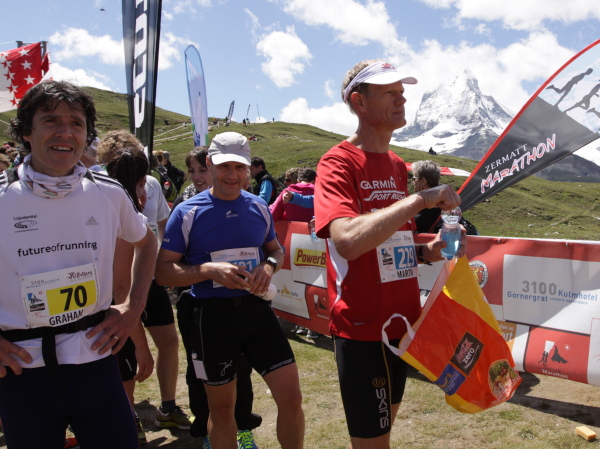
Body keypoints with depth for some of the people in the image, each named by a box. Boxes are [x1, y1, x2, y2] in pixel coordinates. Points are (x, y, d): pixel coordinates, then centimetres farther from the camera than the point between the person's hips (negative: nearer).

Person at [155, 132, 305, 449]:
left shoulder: (259, 207, 5)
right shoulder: (187, 212, -5)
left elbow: (276, 250, 18)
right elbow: (163, 271, -6)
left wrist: (270, 265, -6)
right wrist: (210, 271, -21)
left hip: (257, 310, 2)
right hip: (212, 317, -2)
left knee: (291, 399, 0)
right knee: (221, 410, 13)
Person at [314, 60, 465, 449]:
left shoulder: (398, 166, 10)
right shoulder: (338, 163, -14)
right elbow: (348, 241, -33)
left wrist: (426, 252, 0)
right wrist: (419, 199, -28)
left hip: (403, 322, 8)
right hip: (362, 328, -8)